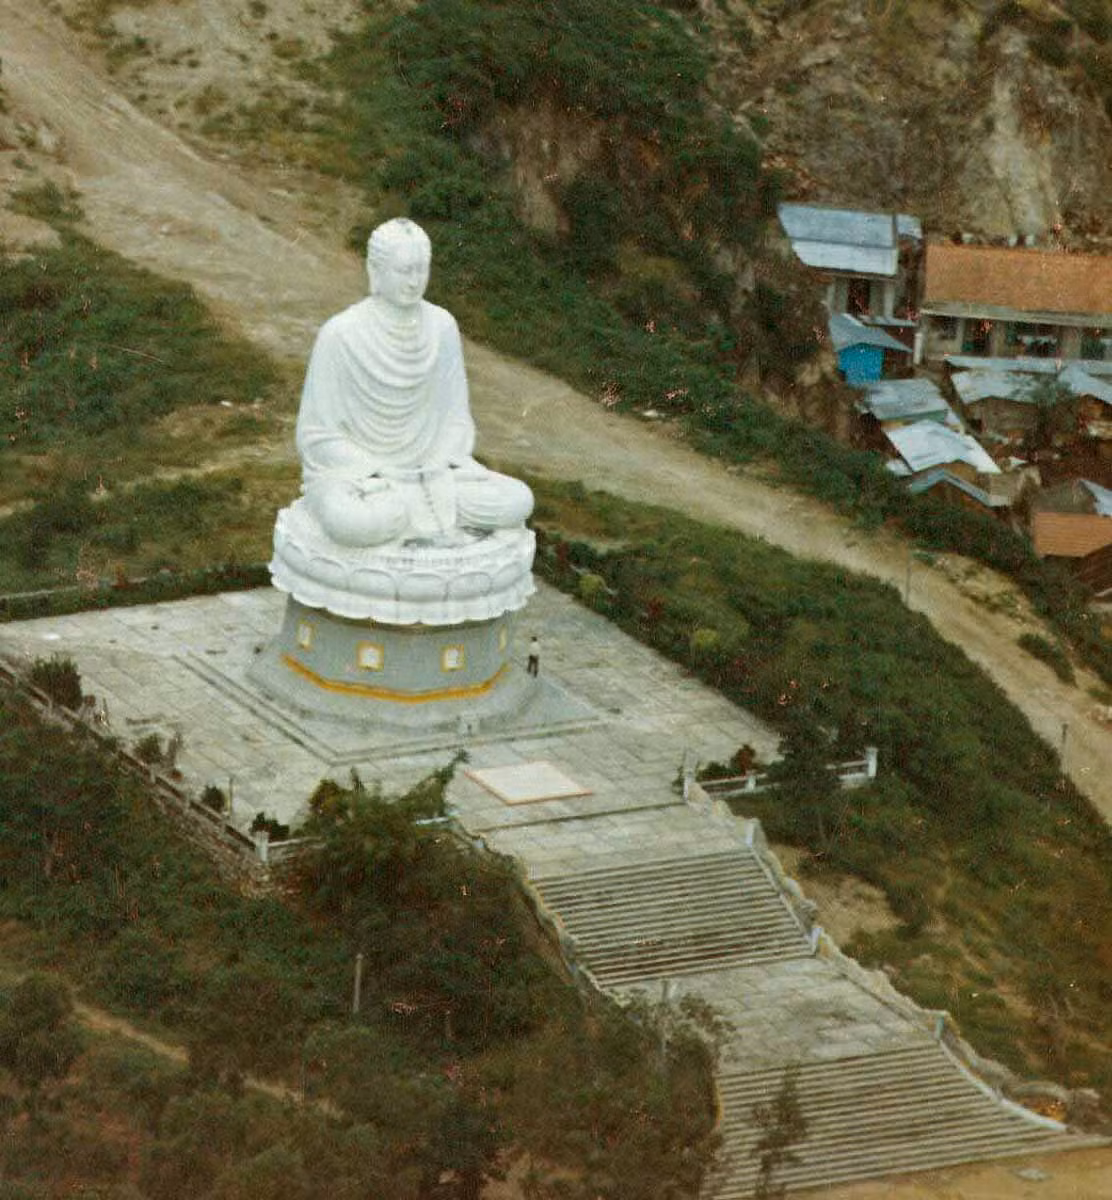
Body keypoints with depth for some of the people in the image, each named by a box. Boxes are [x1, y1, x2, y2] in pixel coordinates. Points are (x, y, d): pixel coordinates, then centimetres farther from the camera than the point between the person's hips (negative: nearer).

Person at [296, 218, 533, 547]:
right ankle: (437, 508, -13)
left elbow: (455, 418, 5)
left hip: (426, 469, 4)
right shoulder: (339, 334, -16)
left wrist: (440, 472, -13)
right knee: (353, 523, -40)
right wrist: (380, 480, -20)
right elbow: (318, 434, -10)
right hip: (351, 473, -4)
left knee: (519, 501, -19)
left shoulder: (442, 327, -3)